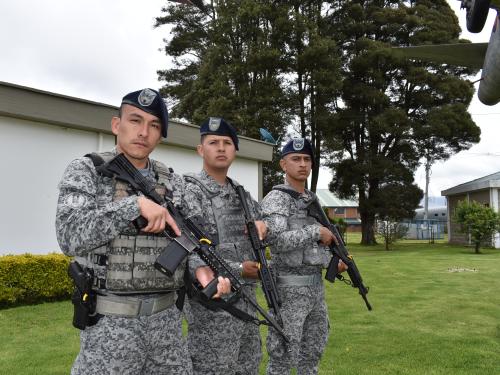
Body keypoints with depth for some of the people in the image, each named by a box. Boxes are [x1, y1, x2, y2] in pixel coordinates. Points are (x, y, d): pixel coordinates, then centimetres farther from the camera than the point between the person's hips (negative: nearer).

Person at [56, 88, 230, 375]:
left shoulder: (174, 183, 8)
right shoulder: (86, 171, -5)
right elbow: (70, 236, -19)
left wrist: (202, 268, -16)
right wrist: (135, 204, -25)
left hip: (167, 319, 5)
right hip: (110, 323, -4)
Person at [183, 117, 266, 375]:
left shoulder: (241, 193, 11)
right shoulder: (189, 191, -12)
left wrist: (261, 224, -3)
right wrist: (237, 269, -16)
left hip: (246, 297, 8)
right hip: (211, 302, -7)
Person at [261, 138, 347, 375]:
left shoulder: (313, 201, 14)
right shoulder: (275, 199, -11)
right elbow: (278, 241, -25)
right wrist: (316, 231, -17)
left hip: (316, 285, 8)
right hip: (289, 288, -8)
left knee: (312, 352, 17)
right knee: (283, 355, 1)